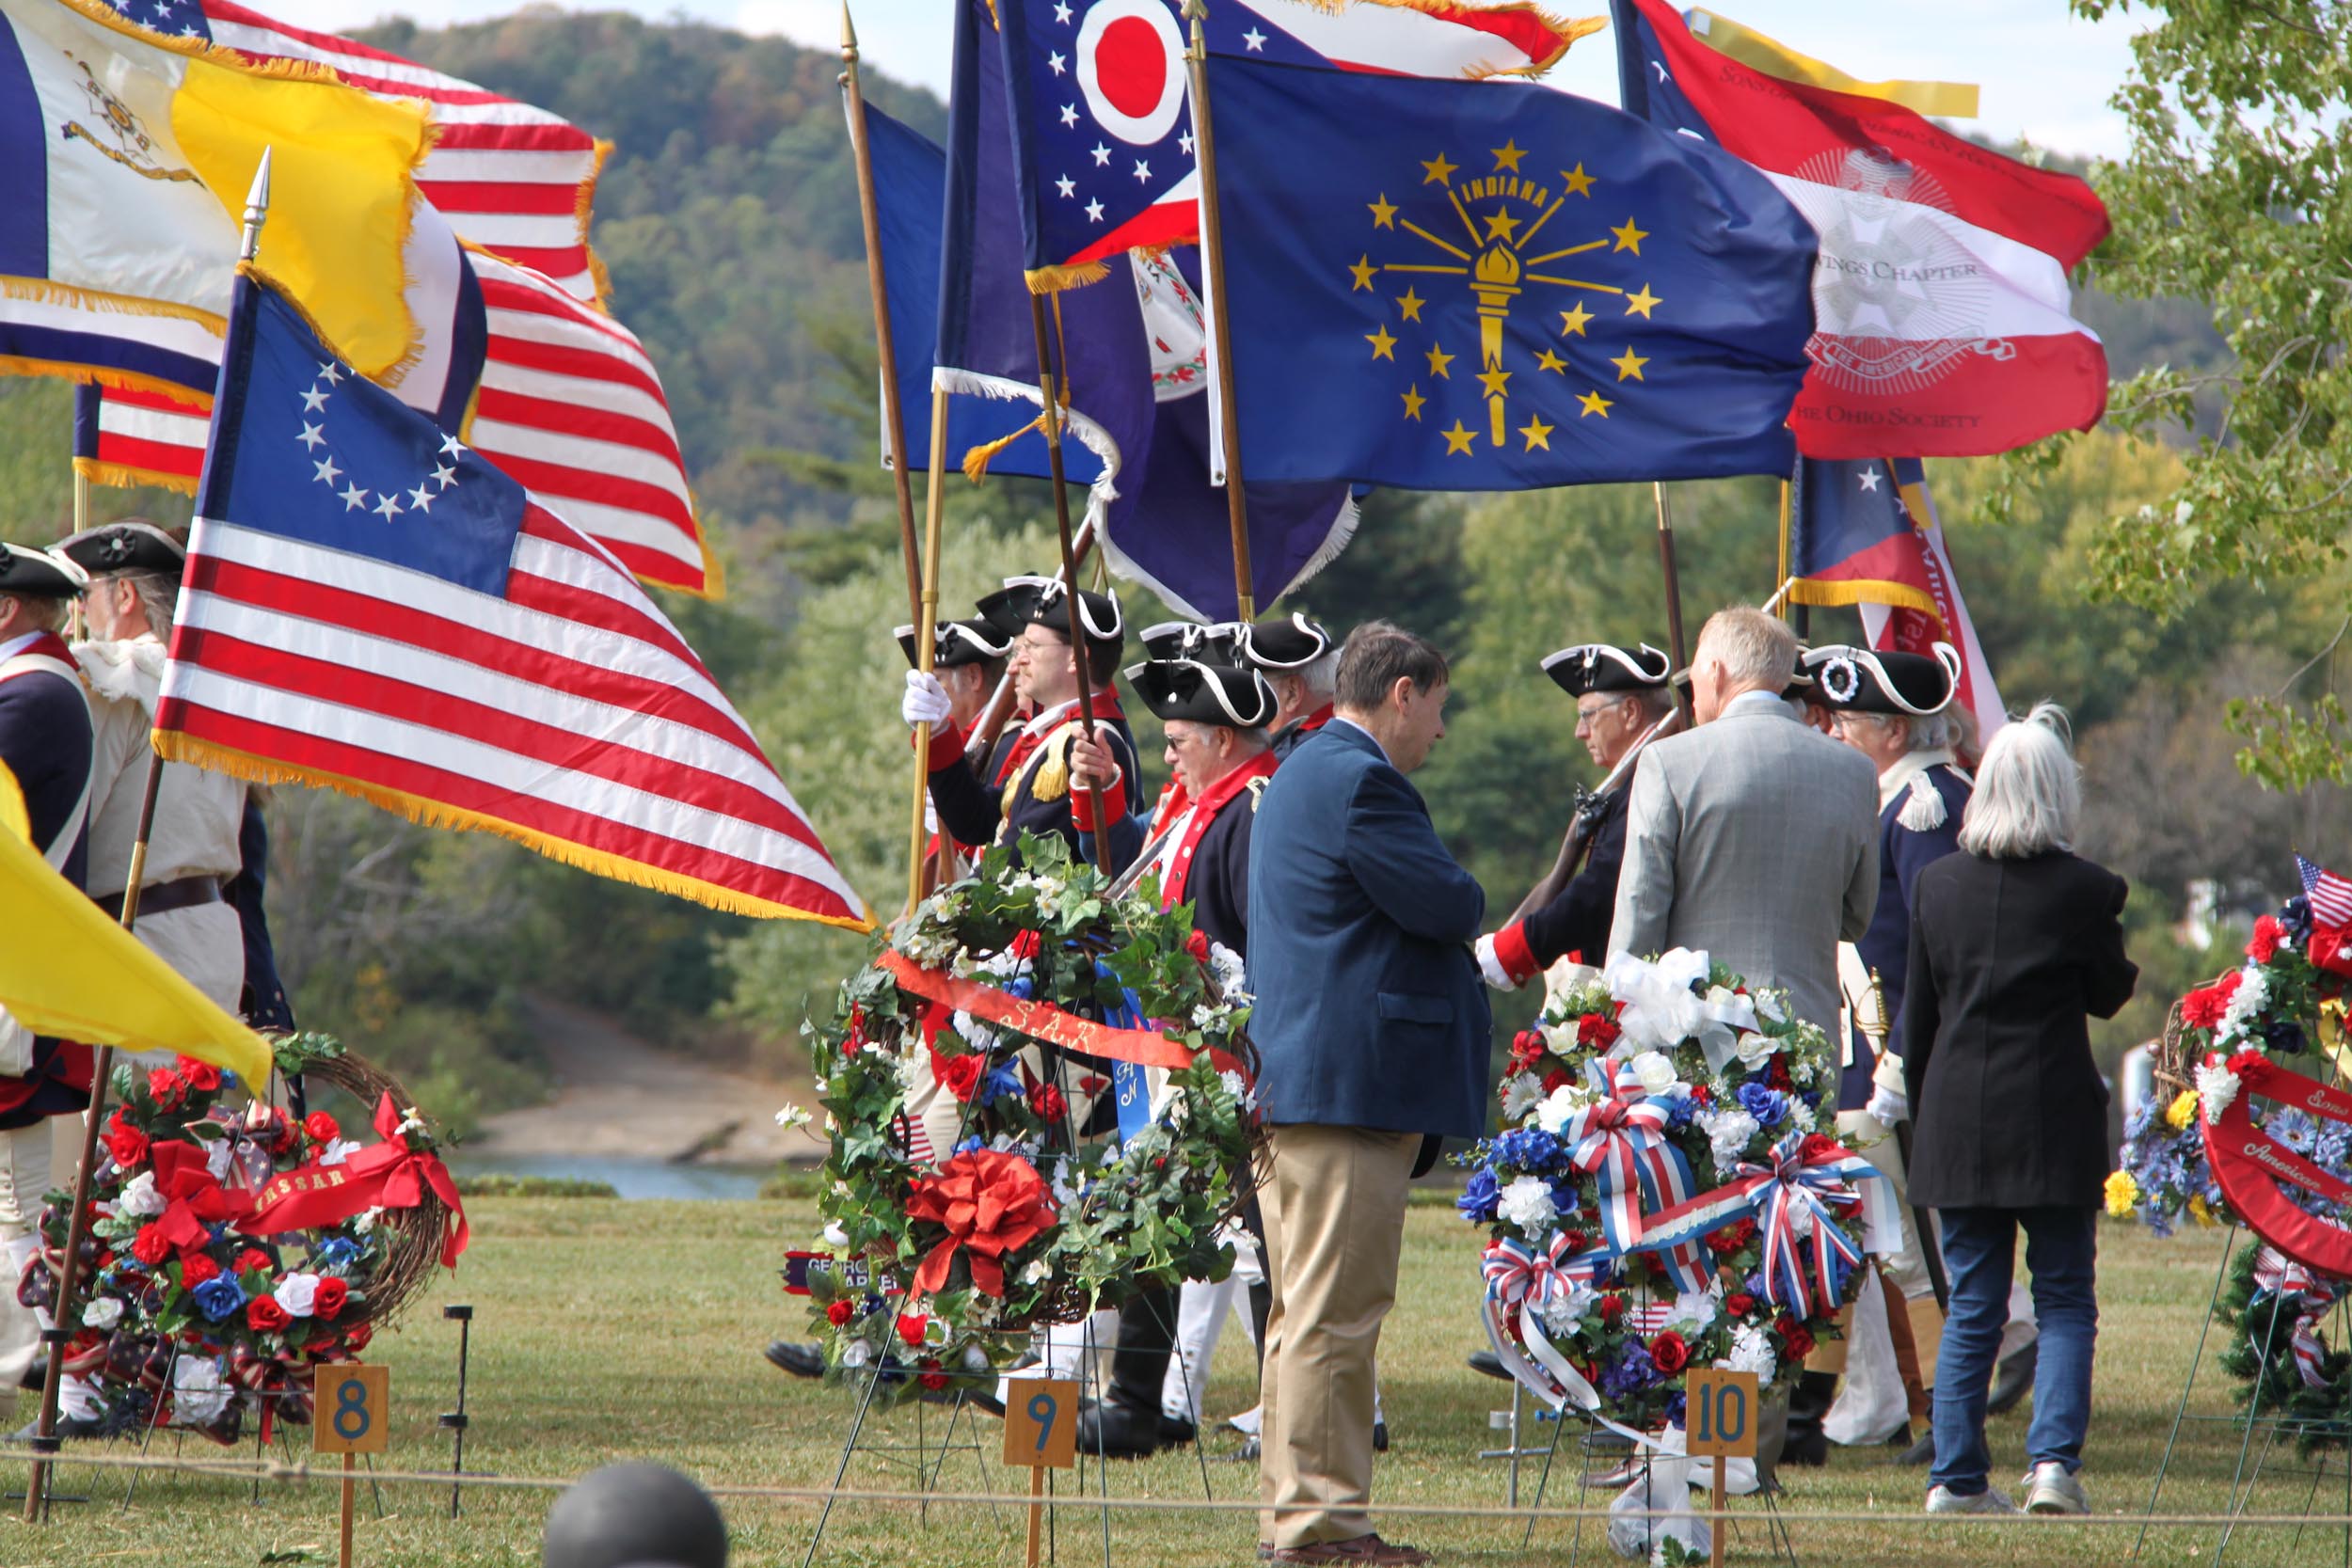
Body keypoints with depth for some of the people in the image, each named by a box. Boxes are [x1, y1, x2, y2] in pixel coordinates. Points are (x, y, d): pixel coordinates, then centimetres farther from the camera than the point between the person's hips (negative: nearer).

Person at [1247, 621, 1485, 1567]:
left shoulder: (1305, 773, 20)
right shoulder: (1359, 780, -14)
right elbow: (1447, 902, -16)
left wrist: (1446, 934, 11)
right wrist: (1465, 905, 4)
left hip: (1295, 1086, 11)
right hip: (1354, 1081, -11)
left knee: (1309, 1310, 14)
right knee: (1334, 1312, -8)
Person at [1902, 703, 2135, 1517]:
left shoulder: (1937, 884, 2)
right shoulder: (2084, 889, -9)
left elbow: (1917, 1016, 8)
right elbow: (2109, 994, 4)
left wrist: (1923, 1113, 16)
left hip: (1957, 1120, 3)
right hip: (2053, 1120, -3)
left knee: (1971, 1306, 9)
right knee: (2064, 1302, 6)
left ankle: (1956, 1477, 6)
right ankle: (2053, 1461, -8)